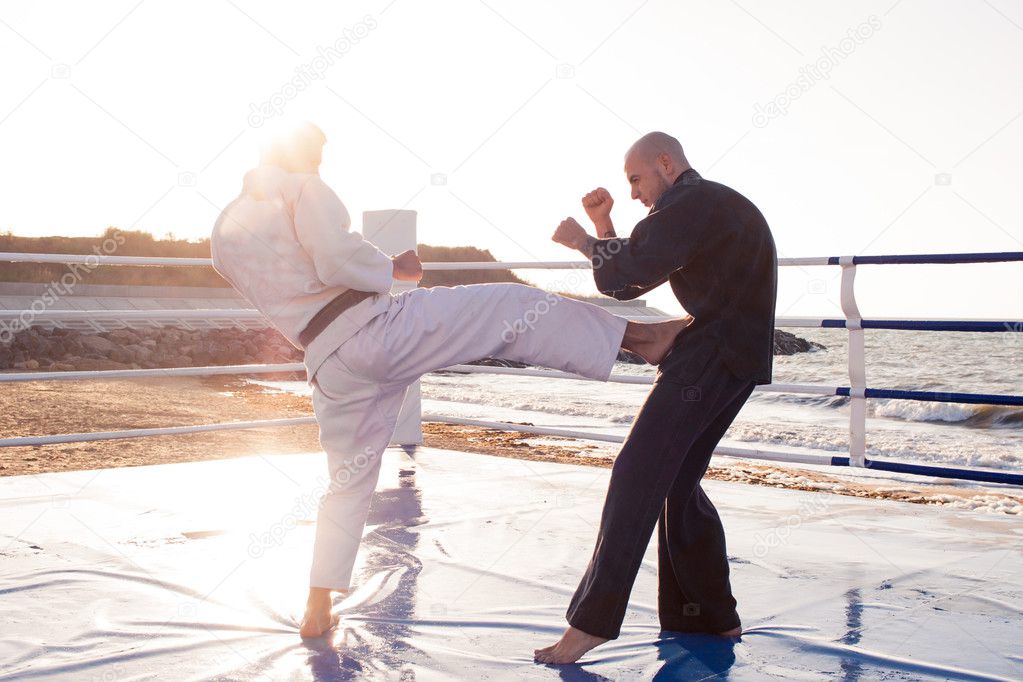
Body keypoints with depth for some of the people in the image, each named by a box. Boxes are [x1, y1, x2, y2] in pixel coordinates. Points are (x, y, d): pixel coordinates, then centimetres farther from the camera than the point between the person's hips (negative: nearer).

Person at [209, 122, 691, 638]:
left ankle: (317, 610, 22)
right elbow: (338, 258, -17)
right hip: (376, 326, -6)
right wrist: (396, 268, -1)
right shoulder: (302, 187, -3)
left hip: (329, 368, 7)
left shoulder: (225, 232, 18)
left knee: (349, 477, 20)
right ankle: (642, 335, -3)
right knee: (514, 307, 0)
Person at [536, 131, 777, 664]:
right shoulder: (707, 208, 25)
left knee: (637, 474, -13)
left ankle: (592, 620, -14)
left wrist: (584, 241, -3)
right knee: (676, 482, 15)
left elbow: (630, 270, -21)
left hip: (713, 356, -10)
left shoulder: (693, 203, -9)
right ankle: (711, 616, 21)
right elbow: (626, 284, 23)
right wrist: (603, 228, 11)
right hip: (734, 359, 11)